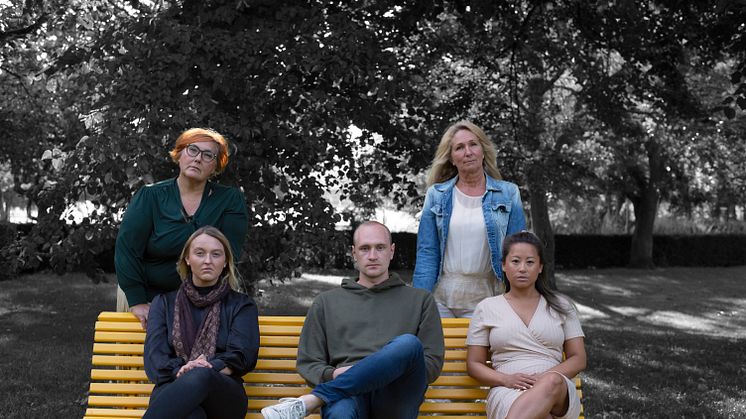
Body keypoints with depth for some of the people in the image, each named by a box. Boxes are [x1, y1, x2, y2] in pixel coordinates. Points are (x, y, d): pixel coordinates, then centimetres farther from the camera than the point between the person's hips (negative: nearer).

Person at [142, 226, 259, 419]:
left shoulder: (242, 305, 18)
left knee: (201, 377, -40)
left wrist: (209, 368, -20)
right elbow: (154, 356, 6)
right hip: (174, 389, 1)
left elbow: (241, 356, 1)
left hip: (224, 395, 0)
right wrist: (179, 371, -17)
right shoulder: (164, 302, 21)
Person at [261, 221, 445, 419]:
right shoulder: (326, 302, 24)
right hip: (348, 392, -1)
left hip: (395, 399, 2)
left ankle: (309, 401, -34)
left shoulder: (420, 300, 22)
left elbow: (433, 362, 13)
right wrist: (332, 375, -3)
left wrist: (392, 370, -5)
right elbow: (308, 363, 20)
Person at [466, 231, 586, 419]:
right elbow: (473, 364, 11)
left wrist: (544, 378, -9)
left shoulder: (561, 305, 15)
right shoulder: (486, 308, 12)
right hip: (509, 393, -1)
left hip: (559, 392, 1)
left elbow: (578, 359, 12)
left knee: (552, 382, -40)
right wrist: (506, 380, -10)